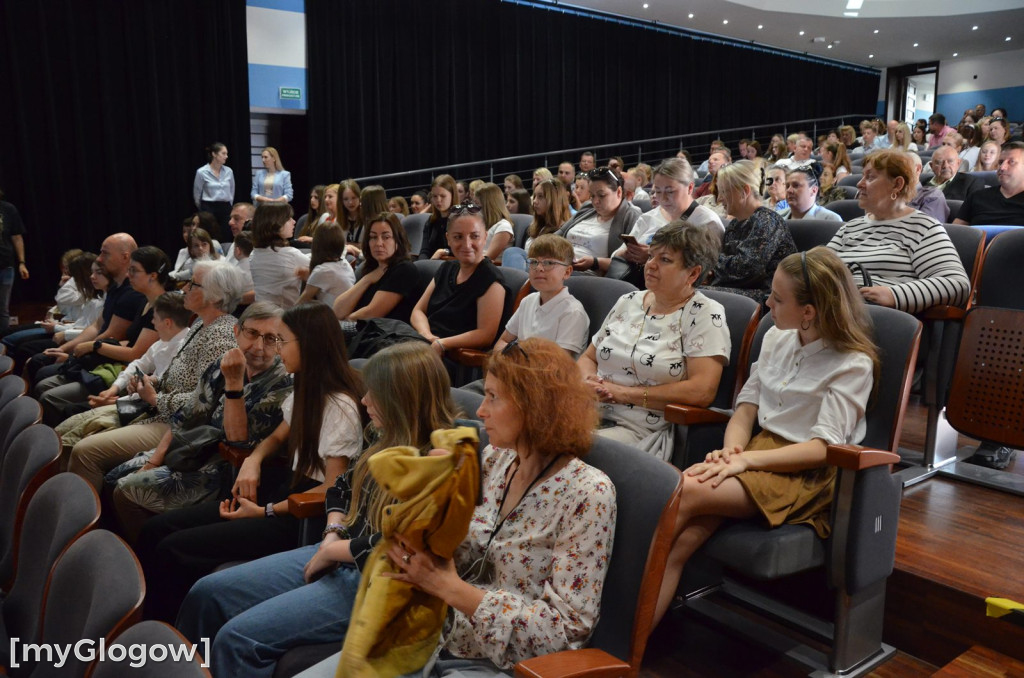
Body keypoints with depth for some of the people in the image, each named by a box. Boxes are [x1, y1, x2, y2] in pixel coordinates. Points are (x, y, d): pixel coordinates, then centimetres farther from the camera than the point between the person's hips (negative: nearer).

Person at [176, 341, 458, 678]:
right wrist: (333, 534, 0)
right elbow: (342, 486, 19)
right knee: (207, 594, 6)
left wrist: (330, 551, -12)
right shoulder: (389, 438, 6)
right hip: (339, 557, 9)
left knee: (238, 639, -17)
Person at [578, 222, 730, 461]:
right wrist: (588, 382, -3)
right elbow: (588, 358, 22)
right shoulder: (628, 302, 16)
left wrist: (625, 393, -12)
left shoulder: (705, 314, -3)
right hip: (589, 415, 6)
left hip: (641, 431, -6)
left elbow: (702, 391, -15)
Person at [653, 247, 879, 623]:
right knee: (683, 540, -24)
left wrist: (745, 459, -22)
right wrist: (730, 450, -8)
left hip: (808, 475, -5)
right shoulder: (777, 339, 13)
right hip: (759, 452, 5)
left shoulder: (852, 364, -6)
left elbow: (824, 447, -13)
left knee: (684, 492, -29)